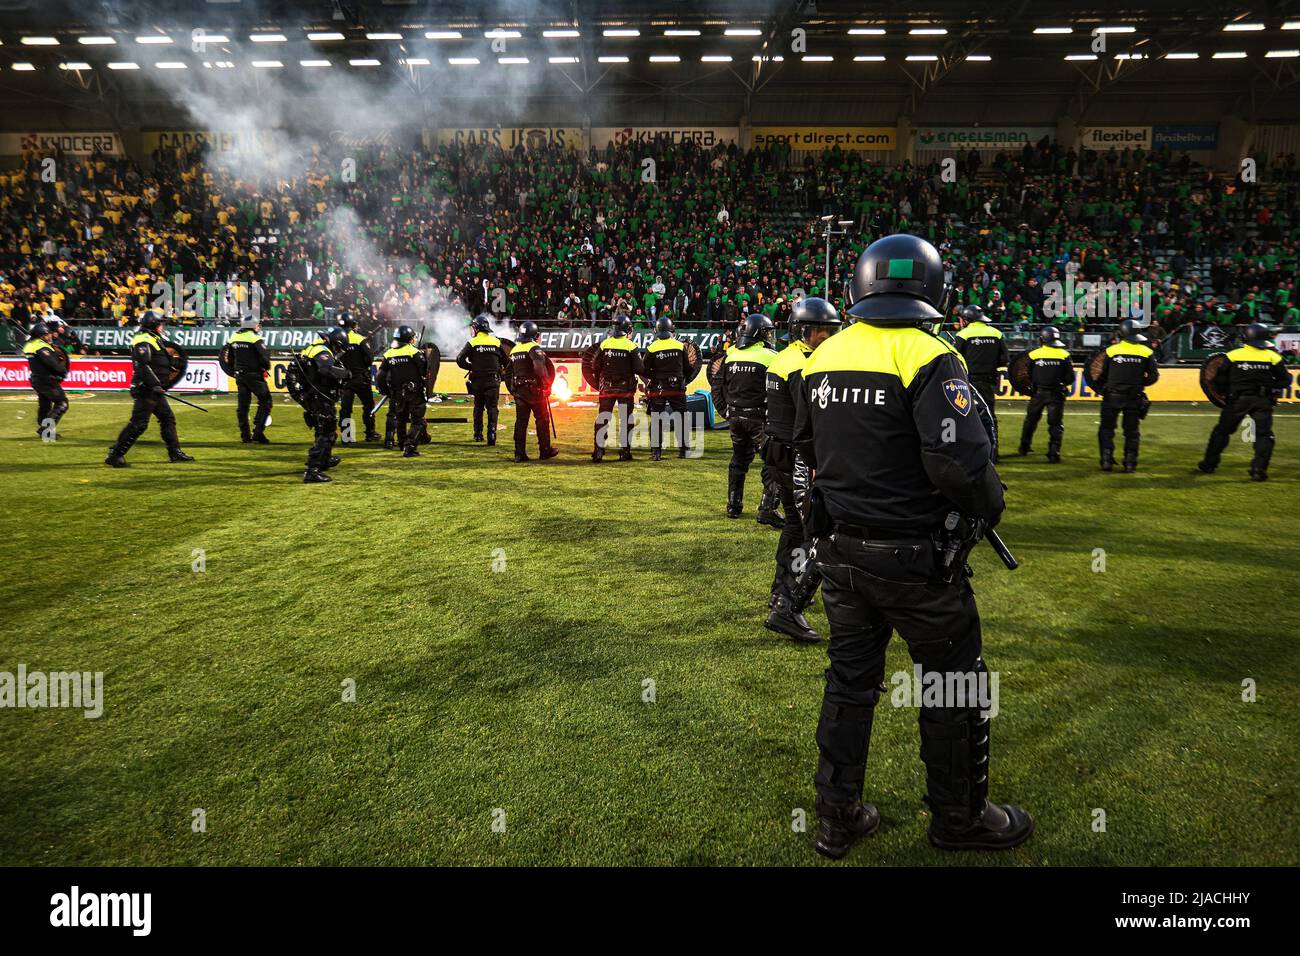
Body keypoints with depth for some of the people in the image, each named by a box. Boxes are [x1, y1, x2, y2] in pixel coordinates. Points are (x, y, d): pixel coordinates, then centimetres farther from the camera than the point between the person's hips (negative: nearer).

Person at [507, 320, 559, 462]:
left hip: (518, 390, 6)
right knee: (542, 420, 7)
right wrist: (545, 380, -15)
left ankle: (519, 453, 3)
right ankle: (545, 450, 14)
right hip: (534, 389, -6)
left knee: (520, 421, 6)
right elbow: (539, 366, -28)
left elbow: (510, 372, 17)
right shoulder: (534, 348, -11)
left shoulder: (514, 350, 12)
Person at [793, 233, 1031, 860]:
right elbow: (960, 459, -24)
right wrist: (989, 505, -4)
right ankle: (960, 819, 31)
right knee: (954, 686, 14)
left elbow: (805, 448, 14)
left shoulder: (822, 356, 3)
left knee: (850, 683, 17)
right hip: (913, 558, -6)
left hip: (838, 550, 6)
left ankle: (837, 819, 29)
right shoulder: (927, 357, -17)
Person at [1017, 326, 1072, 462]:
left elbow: (1027, 376, 0)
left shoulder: (1033, 355, -5)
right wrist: (1061, 384, 16)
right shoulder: (1064, 355, -5)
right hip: (1056, 394, -1)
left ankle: (1024, 447, 29)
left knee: (1031, 420, 18)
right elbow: (1070, 378, -3)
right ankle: (1054, 453, -2)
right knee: (1056, 423, 5)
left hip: (1038, 393, 1)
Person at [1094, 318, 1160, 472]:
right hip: (1134, 398, 2)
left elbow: (1103, 375, 1)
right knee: (1132, 431, 11)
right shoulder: (1146, 352, 0)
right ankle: (1130, 463, 9)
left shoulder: (1111, 351, -4)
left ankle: (1106, 460, -1)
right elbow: (1153, 376, 1)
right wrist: (1140, 383, 19)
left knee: (1107, 429, 8)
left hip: (1112, 396, -1)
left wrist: (1100, 388, 19)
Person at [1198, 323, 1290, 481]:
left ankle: (1209, 464, 18)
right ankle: (1258, 469, -3)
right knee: (1264, 434, 6)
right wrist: (1272, 390, 18)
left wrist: (1223, 392, 14)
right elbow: (1285, 380, 1)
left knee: (1222, 430, 13)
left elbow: (1220, 379, -3)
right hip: (1263, 402, 0)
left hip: (1238, 400, 0)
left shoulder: (1233, 355, -6)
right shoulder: (1273, 357, -3)